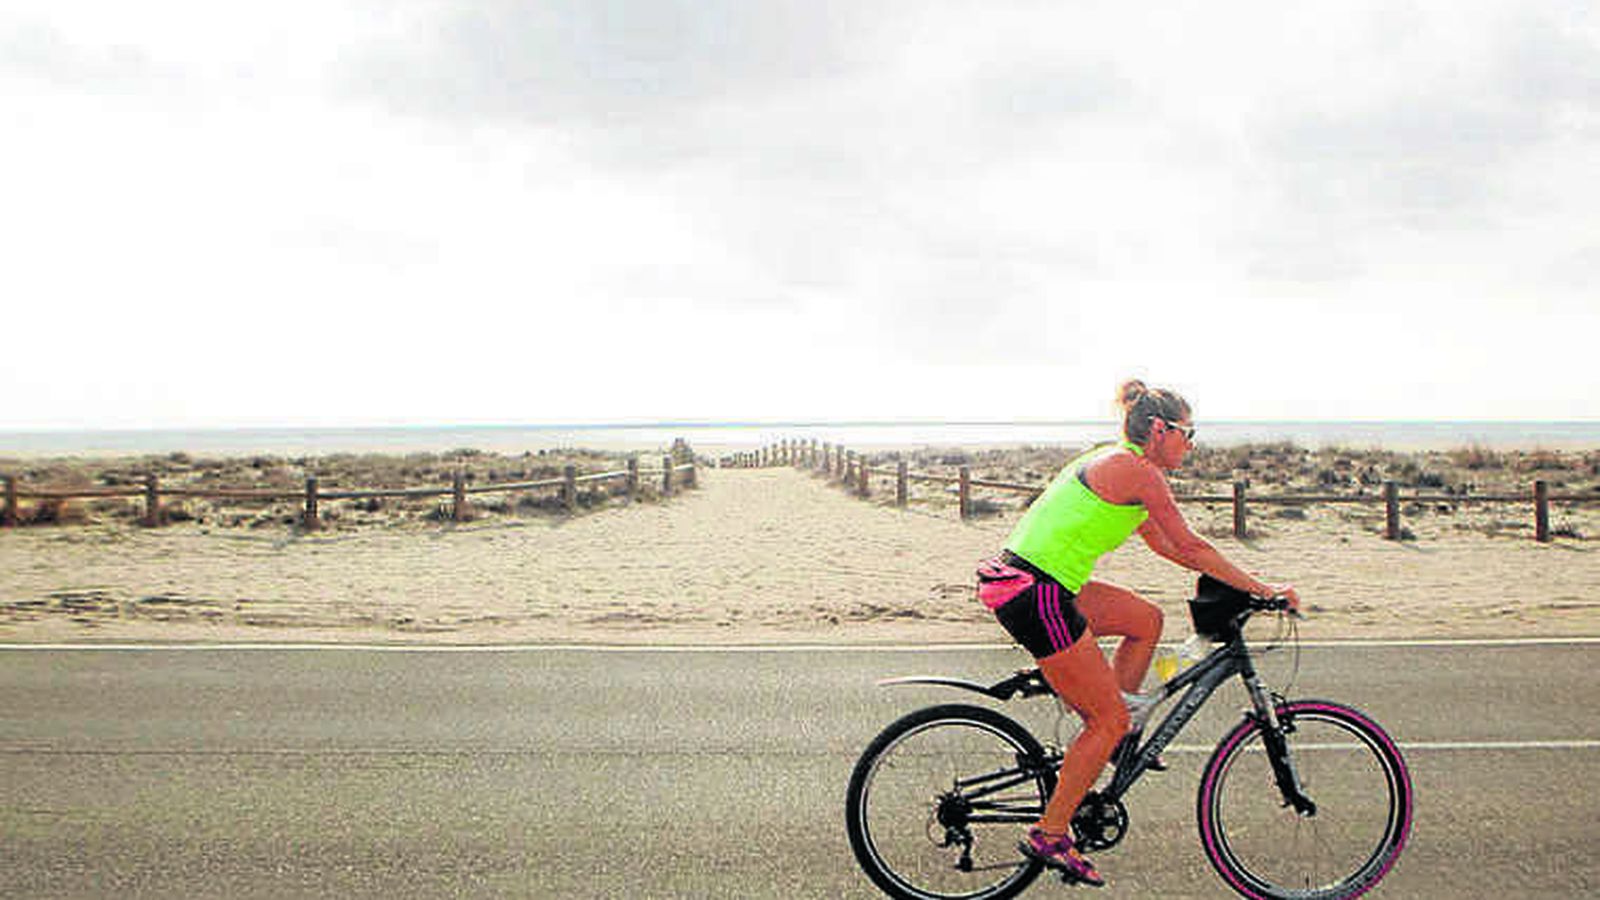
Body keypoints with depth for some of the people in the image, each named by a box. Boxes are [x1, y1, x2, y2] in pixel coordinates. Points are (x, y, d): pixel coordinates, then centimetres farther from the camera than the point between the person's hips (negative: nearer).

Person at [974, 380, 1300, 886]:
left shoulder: (1116, 462, 20)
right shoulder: (1138, 471, -9)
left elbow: (1163, 544, 27)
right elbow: (1190, 547, -7)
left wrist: (1241, 579, 27)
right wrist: (1262, 589, 1)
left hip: (1042, 586, 10)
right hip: (1035, 595, -10)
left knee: (1146, 620, 20)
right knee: (1109, 720, 0)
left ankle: (1115, 740, 25)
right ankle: (1050, 836, 7)